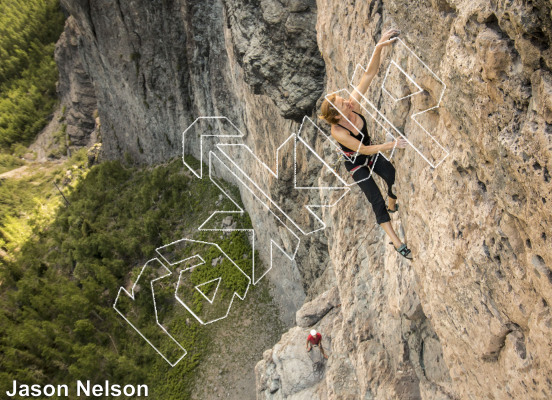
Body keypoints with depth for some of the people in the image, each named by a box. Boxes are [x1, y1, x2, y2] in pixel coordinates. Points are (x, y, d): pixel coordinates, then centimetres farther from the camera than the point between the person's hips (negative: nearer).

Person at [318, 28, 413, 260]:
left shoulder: (354, 105, -23)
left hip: (372, 155, 6)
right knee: (376, 200, -5)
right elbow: (364, 150, -31)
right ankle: (396, 243, 5)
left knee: (394, 178, 5)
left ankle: (393, 206, 40)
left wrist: (379, 48, -42)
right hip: (356, 165, -6)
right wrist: (391, 145, -38)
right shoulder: (337, 132, -34)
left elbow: (369, 75, -29)